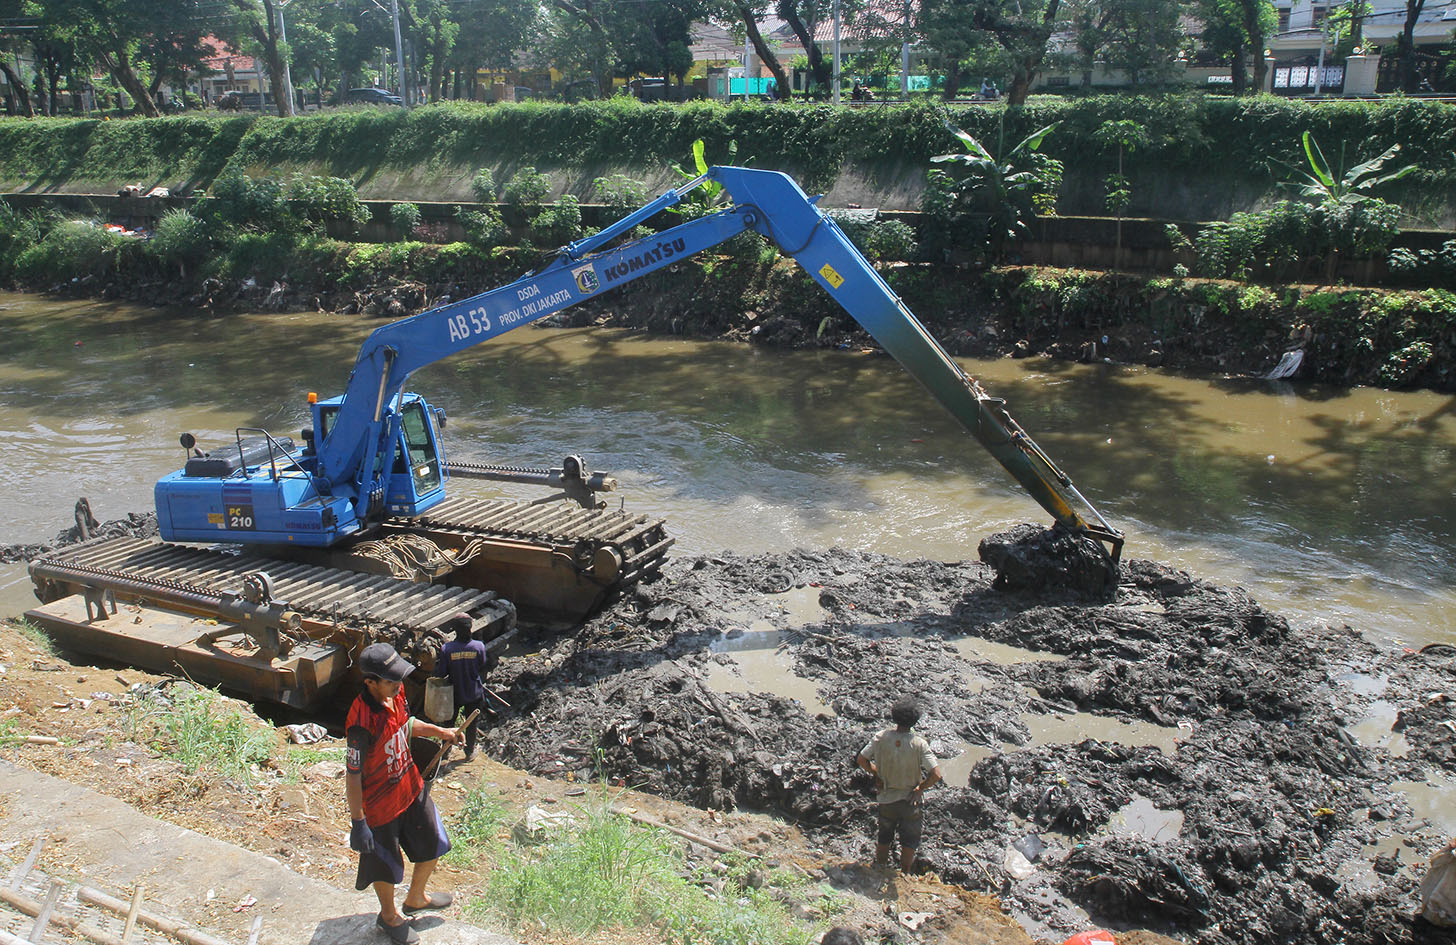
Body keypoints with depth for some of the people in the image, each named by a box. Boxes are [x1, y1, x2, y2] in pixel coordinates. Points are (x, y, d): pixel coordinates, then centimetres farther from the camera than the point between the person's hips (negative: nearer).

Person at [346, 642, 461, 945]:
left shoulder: (396, 692, -12)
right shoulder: (362, 724, -35)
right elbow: (352, 777, -26)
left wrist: (440, 731, 5)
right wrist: (358, 823, -19)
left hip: (412, 789, 7)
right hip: (380, 805, -7)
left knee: (433, 846, 23)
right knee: (386, 867, 18)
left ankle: (416, 899, 52)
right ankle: (389, 916, 48)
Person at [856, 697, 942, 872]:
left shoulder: (881, 738, -16)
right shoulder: (919, 744, -22)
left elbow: (861, 759, -6)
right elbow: (936, 775, -25)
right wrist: (920, 789, -10)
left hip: (886, 797, 3)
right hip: (911, 799, -3)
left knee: (884, 838, 24)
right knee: (909, 841, 19)